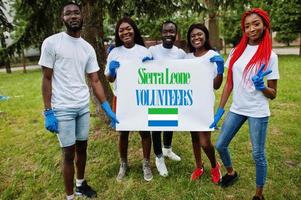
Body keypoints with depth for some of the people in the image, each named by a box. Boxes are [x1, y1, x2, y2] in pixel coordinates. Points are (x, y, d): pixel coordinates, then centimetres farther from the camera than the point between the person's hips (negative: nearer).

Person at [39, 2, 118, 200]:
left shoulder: (88, 48, 6)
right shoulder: (51, 42, -6)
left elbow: (95, 81, 6)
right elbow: (47, 79, -6)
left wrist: (108, 109, 0)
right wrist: (48, 112, -11)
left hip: (84, 107, 5)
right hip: (62, 109, -4)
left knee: (82, 147, 16)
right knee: (69, 153, 3)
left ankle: (81, 184, 38)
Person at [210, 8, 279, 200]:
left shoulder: (270, 55, -7)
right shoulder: (237, 51, 3)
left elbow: (273, 94, -5)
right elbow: (229, 83, 6)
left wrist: (261, 86, -26)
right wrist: (220, 109, 3)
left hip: (258, 112, -4)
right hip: (236, 109, 5)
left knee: (258, 154, 6)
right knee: (220, 145, 12)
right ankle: (231, 172, 42)